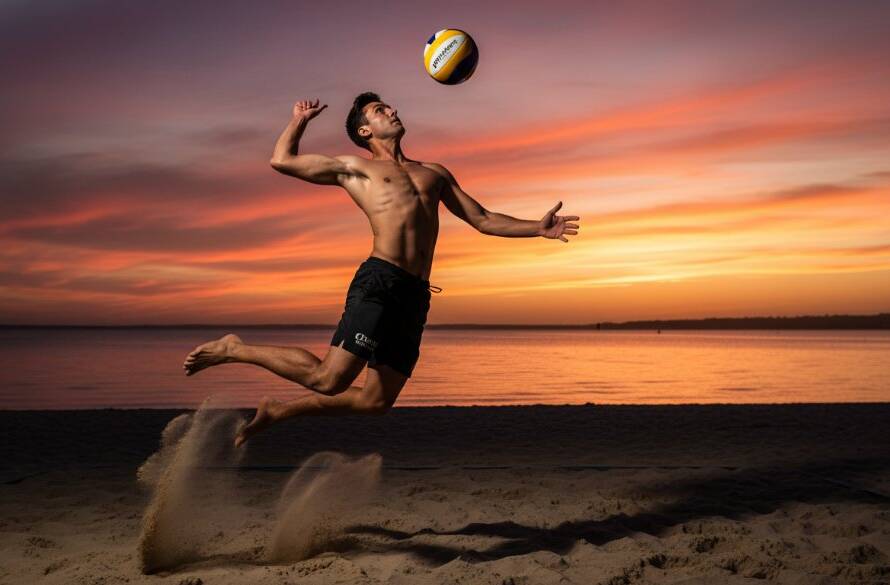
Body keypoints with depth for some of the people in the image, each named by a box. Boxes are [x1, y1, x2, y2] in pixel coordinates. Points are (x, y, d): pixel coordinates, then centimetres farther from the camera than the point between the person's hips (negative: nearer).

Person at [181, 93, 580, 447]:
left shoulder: (435, 174, 27)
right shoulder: (355, 167, 15)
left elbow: (483, 220, 25)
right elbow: (282, 160, 13)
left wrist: (538, 228, 15)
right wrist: (300, 120, 27)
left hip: (416, 295, 5)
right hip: (379, 281, -5)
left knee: (377, 401, 5)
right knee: (328, 380, -16)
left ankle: (276, 411, 23)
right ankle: (235, 350, 5)